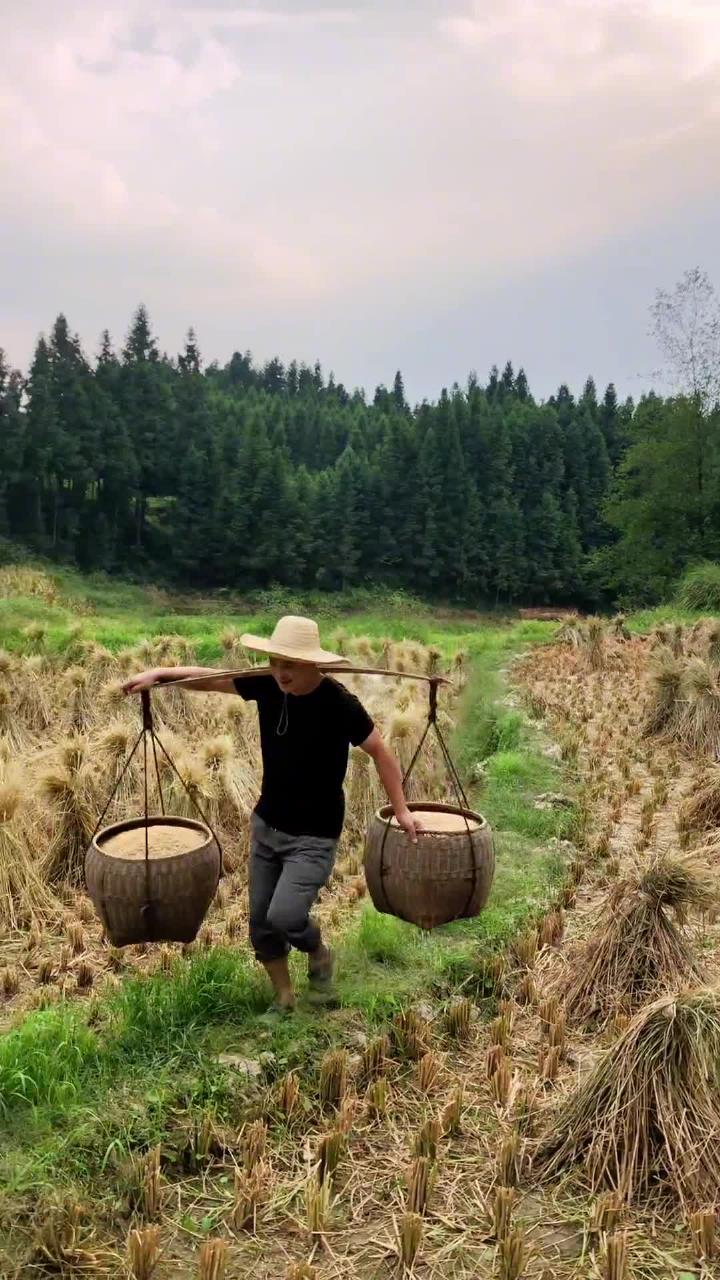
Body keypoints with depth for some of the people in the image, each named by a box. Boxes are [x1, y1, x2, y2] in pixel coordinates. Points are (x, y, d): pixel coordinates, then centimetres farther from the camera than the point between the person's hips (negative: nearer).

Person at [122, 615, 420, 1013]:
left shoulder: (338, 703, -21)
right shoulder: (267, 685, -7)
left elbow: (380, 752, -9)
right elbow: (209, 677, 3)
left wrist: (401, 810, -8)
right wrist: (159, 673, -10)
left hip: (314, 837, -5)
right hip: (266, 826, 6)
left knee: (284, 917, -20)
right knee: (260, 923, 11)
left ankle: (319, 956, 14)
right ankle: (283, 998, 34)